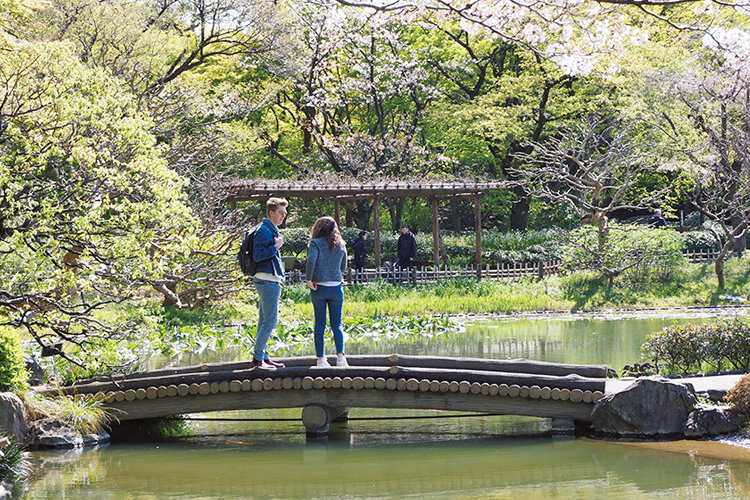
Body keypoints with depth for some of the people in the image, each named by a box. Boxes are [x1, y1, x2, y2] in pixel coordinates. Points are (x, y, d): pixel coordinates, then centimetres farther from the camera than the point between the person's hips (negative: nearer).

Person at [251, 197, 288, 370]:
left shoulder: (271, 230, 18)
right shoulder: (264, 230, -14)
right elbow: (257, 255, -21)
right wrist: (275, 247, -18)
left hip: (269, 281, 11)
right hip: (268, 281, -11)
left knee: (264, 322, 12)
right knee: (270, 321, -10)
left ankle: (263, 357, 16)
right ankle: (257, 358, -9)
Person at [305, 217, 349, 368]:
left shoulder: (316, 243, -5)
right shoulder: (341, 245, 8)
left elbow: (311, 260, -21)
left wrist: (309, 279, -11)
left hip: (319, 288, -2)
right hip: (336, 288, 2)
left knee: (319, 324, 4)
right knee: (337, 324, 6)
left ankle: (321, 359, 4)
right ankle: (340, 356, -10)